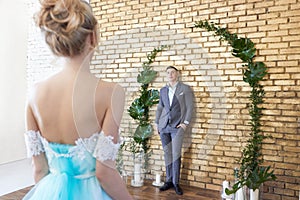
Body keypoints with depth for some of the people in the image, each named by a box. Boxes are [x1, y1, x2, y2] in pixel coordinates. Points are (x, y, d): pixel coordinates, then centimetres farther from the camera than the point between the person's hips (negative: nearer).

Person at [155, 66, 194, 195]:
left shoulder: (185, 89, 1)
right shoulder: (163, 90, 13)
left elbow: (190, 107, -2)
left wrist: (185, 123, -9)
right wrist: (157, 123, 14)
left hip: (177, 126, -4)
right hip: (164, 126, 4)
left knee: (176, 154, -6)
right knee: (167, 154, 7)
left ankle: (176, 183, 5)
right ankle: (168, 181, 16)